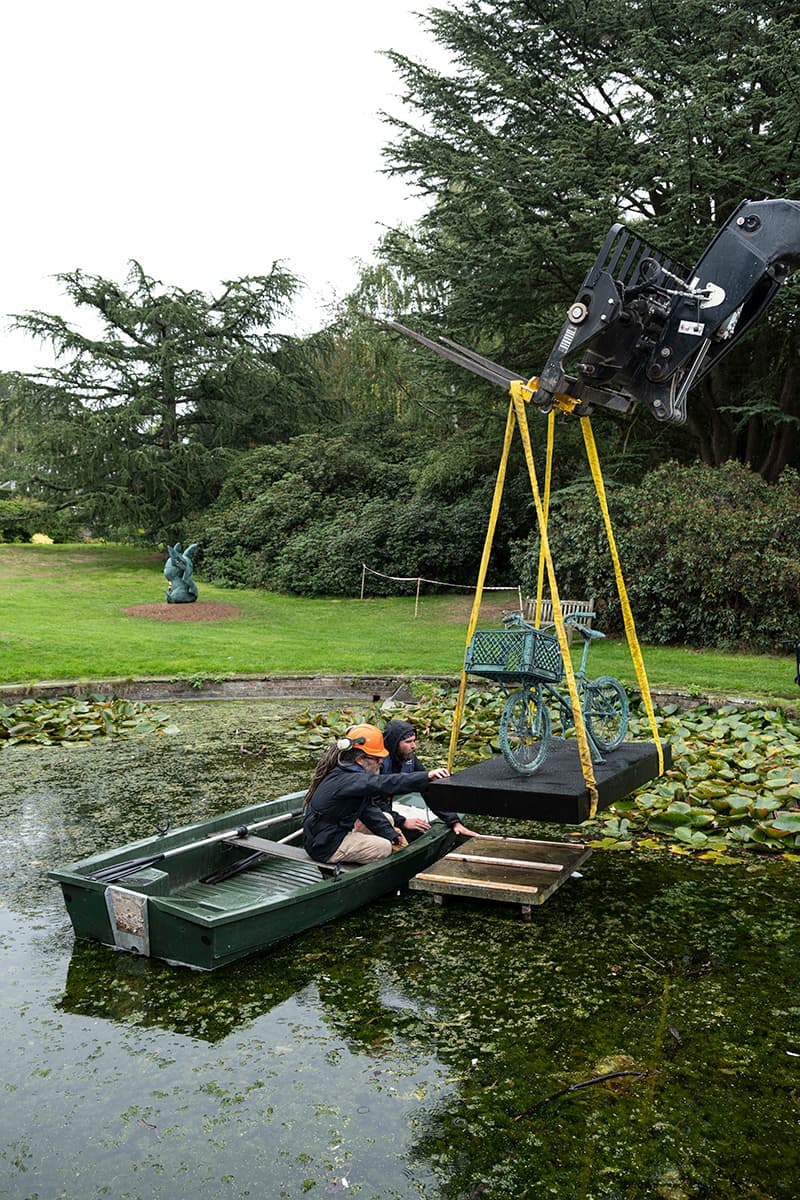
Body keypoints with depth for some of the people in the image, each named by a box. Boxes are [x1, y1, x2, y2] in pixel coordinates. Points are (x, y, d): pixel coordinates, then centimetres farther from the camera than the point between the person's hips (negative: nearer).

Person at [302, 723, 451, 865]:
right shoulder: (346, 780, -28)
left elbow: (370, 810, 5)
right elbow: (383, 784, -42)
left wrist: (392, 834, -5)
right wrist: (427, 776, -48)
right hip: (325, 847, -10)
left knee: (387, 819, 12)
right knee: (384, 847, -16)